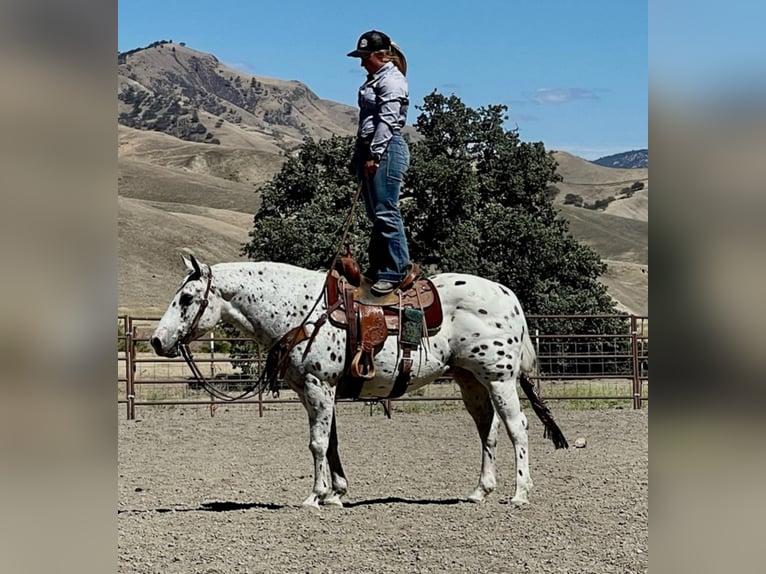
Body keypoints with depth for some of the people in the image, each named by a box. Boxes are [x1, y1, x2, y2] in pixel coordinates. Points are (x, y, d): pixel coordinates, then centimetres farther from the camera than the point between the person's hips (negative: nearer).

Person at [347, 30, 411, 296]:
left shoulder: (391, 80, -9)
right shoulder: (375, 79, 22)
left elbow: (387, 121, -18)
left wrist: (374, 155, -22)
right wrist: (359, 156, 24)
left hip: (385, 150, -11)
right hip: (369, 150, 11)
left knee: (385, 212, -12)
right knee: (375, 214, 12)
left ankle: (395, 271, -11)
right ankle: (377, 268, 17)